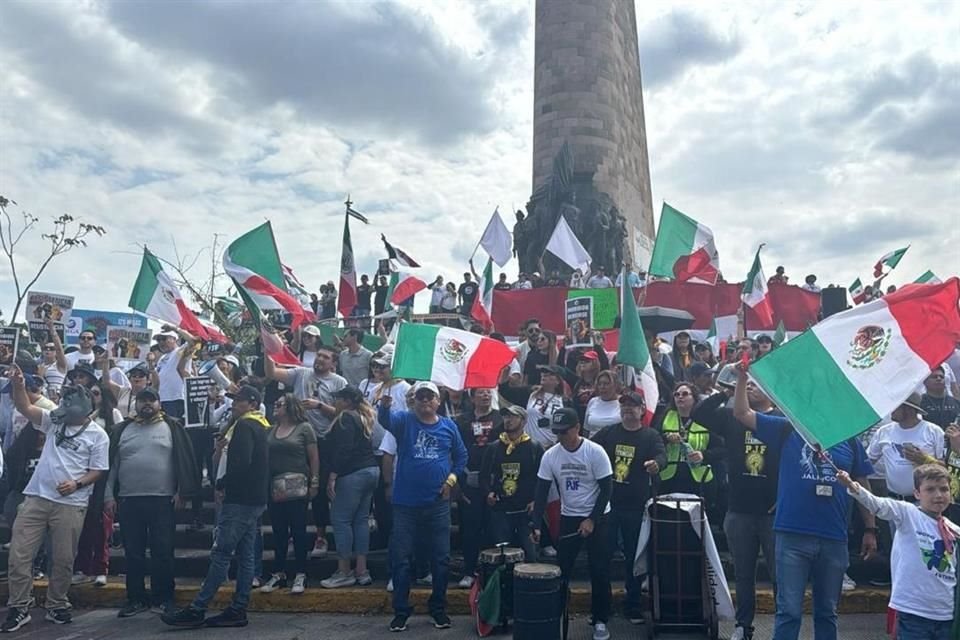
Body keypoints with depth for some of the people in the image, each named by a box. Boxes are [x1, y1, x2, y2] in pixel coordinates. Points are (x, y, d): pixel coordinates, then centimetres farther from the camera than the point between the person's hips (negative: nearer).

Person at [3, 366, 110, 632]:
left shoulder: (98, 435, -2)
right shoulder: (54, 420, 10)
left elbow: (97, 470, -2)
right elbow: (25, 407, -1)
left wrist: (77, 483, -19)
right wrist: (17, 384, -16)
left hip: (70, 504, -3)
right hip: (36, 497, 4)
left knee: (63, 559, 6)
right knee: (19, 554, 0)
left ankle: (56, 606, 22)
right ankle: (18, 608, 11)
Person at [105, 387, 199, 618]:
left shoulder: (172, 427, 2)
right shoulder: (122, 430, 11)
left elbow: (184, 460, -1)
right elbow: (112, 464, 11)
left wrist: (182, 491, -8)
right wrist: (109, 495, 4)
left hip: (163, 500, -3)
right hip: (129, 501, 3)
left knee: (163, 552, 2)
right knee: (133, 553, 8)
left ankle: (164, 597, 13)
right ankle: (136, 598, 19)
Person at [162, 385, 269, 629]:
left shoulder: (244, 426, -11)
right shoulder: (259, 426, 18)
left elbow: (241, 463, -23)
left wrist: (222, 484, -8)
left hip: (239, 500, -10)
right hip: (253, 499, 10)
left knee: (221, 554, -7)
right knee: (245, 556, 8)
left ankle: (196, 610, -3)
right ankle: (238, 611, 12)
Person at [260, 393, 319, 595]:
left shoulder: (304, 428, 0)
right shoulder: (271, 430, 12)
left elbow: (314, 457, -1)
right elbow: (265, 456, 9)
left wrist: (314, 483, -7)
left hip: (296, 486, -4)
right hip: (275, 488, 5)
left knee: (298, 530, -1)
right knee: (278, 531, 10)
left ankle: (300, 575, 7)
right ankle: (278, 574, 19)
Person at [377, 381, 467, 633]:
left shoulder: (449, 426, 4)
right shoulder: (404, 421, -2)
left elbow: (461, 455, 15)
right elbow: (386, 419, -24)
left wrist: (452, 478, -1)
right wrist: (384, 404, -47)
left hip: (438, 504, 2)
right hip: (406, 503, -1)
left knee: (441, 558, 8)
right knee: (401, 558, 5)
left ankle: (438, 609, 25)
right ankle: (401, 611, 19)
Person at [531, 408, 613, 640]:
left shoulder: (595, 452, -17)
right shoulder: (550, 456, -9)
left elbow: (606, 489, -12)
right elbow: (542, 492, -5)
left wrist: (592, 520, -16)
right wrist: (536, 525, -13)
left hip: (598, 519, -3)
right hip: (568, 518, 3)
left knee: (599, 572, 2)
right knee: (561, 570, 4)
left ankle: (600, 620, 16)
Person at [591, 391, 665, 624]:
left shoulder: (650, 436, 0)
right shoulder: (608, 432, 5)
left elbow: (661, 455, -17)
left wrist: (656, 463, -40)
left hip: (636, 507, -1)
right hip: (607, 503, 1)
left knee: (634, 556, 9)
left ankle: (633, 606, 24)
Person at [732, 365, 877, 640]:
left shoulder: (849, 440, 7)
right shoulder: (789, 429, 2)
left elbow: (862, 487, 13)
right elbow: (742, 414, -4)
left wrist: (870, 529, 9)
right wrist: (742, 378, -16)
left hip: (834, 539, 2)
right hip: (792, 536, -2)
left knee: (827, 612, 16)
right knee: (789, 611, 2)